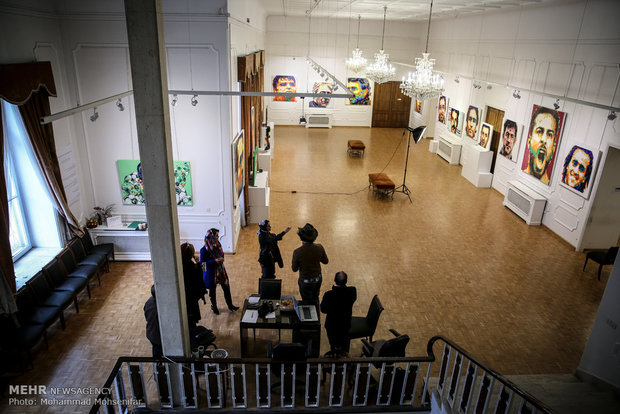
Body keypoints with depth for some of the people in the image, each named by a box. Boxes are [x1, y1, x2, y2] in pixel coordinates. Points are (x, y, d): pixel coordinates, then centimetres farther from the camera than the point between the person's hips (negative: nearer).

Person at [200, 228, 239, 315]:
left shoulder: (217, 245, -3)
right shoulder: (205, 250, -22)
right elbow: (202, 263, -19)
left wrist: (221, 259, -4)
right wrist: (214, 261, -27)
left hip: (221, 271, 5)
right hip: (211, 273, -5)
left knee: (226, 288, 11)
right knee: (212, 290, 14)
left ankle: (230, 305, 28)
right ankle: (214, 307, 35)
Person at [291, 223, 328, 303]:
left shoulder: (297, 252, -27)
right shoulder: (319, 248, -17)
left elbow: (294, 269, -13)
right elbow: (325, 261, 0)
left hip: (305, 282, -4)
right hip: (318, 279, 4)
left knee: (307, 303, 18)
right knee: (315, 299, 28)